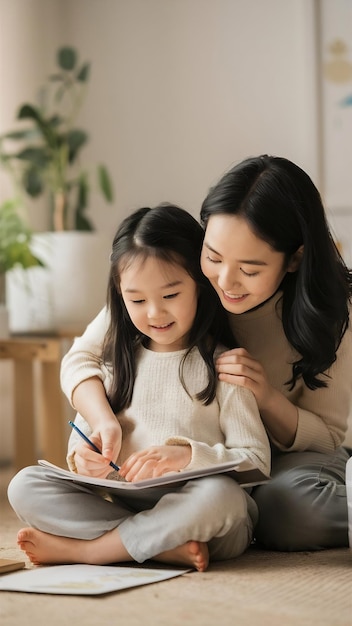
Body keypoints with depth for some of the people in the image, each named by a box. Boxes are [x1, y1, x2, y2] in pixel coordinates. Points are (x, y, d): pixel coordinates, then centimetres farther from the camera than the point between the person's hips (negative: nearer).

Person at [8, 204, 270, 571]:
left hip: (194, 513, -4)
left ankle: (78, 548, -22)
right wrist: (85, 457, -8)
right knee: (25, 486, -14)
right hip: (120, 504, 4)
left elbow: (257, 462, -5)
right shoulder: (117, 361, 16)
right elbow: (86, 427, 16)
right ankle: (166, 548, -25)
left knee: (220, 493, -37)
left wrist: (186, 456, -21)